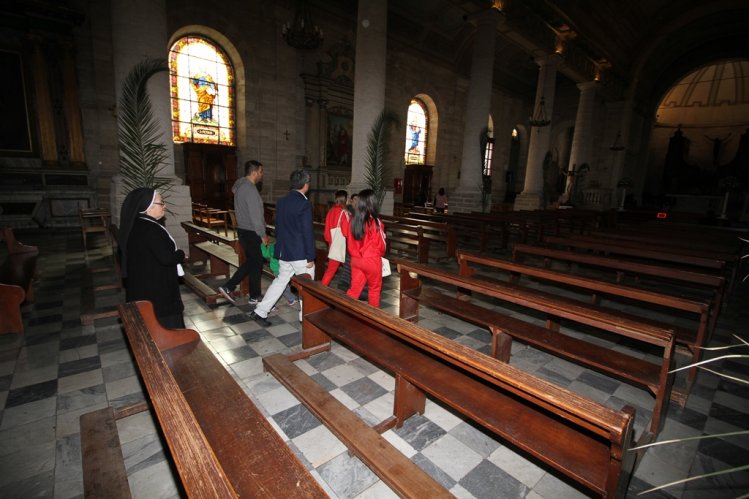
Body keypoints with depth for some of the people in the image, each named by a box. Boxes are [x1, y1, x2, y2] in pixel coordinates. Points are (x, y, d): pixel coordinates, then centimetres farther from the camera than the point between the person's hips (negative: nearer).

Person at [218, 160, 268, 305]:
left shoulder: (240, 185, 9)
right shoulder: (250, 189, -20)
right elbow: (255, 215, -23)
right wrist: (263, 234, -15)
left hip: (244, 230, 9)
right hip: (251, 232, -9)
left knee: (250, 261, 18)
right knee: (256, 263, 5)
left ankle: (228, 287, 17)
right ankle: (255, 296, 18)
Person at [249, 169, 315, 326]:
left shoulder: (281, 202, 7)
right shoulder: (304, 204, -17)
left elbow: (278, 228, 14)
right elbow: (308, 232, -18)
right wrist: (310, 257, -12)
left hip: (284, 252, 7)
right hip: (300, 254, -7)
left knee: (280, 281, 19)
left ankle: (260, 312, 20)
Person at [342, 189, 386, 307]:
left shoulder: (353, 221, -4)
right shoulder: (375, 222, -18)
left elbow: (349, 241, 5)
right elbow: (381, 245, -9)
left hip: (356, 260, 4)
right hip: (372, 261, -4)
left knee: (354, 289, 14)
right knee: (375, 288, 16)